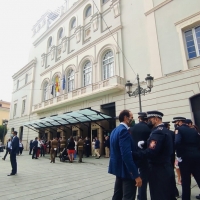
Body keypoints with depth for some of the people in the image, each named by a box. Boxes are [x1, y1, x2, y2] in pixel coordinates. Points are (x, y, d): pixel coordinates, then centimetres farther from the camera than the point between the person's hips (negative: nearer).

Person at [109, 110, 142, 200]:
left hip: (118, 167, 10)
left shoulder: (115, 130, 8)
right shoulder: (124, 131, -22)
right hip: (126, 170, -10)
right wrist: (136, 175, -25)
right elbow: (126, 155, -28)